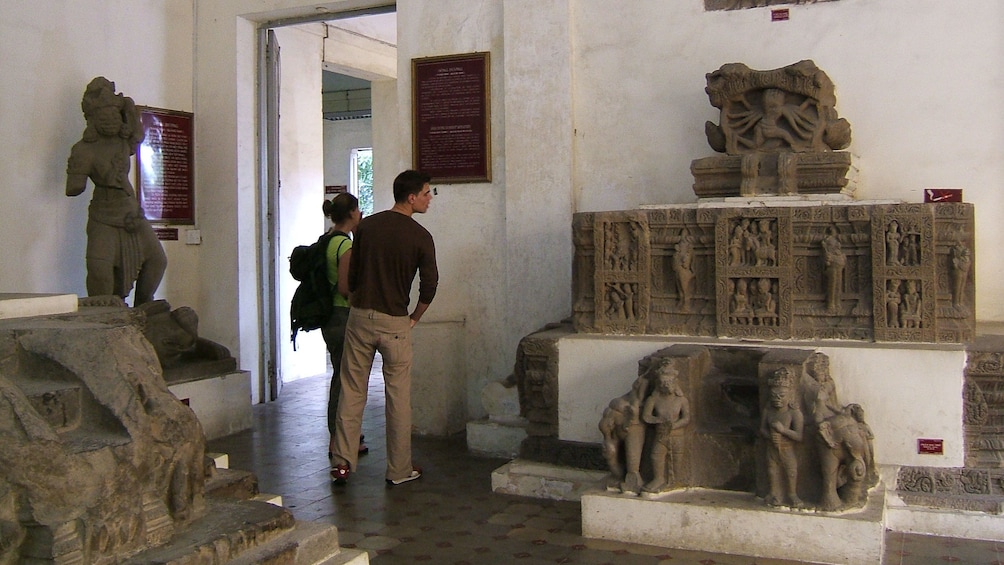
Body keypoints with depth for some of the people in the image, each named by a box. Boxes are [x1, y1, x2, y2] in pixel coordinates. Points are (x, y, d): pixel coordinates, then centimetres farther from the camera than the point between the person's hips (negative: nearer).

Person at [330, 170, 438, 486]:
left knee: (351, 392, 10)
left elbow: (351, 276, 7)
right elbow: (429, 286, -8)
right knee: (398, 397, 6)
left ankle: (342, 462, 12)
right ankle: (399, 469, 13)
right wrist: (414, 317, 7)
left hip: (359, 317, 3)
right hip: (395, 323, -3)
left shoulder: (366, 227, 3)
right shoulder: (420, 237, -8)